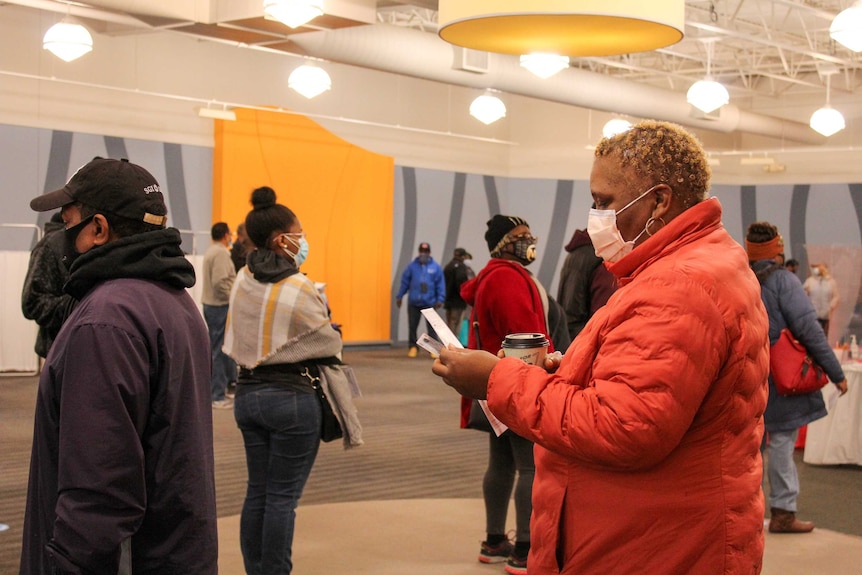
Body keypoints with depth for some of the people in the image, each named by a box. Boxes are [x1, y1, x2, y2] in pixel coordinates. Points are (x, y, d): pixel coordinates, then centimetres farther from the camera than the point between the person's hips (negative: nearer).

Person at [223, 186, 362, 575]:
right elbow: (328, 350, -8)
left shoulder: (242, 280, 3)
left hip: (247, 393, 7)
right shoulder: (299, 288, -15)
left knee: (257, 491, 13)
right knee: (283, 496, 0)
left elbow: (234, 342, 10)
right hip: (292, 396, -7)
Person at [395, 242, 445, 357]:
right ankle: (412, 347, 19)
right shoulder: (412, 266, 4)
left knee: (431, 327, 0)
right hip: (413, 303, 1)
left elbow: (440, 284, 0)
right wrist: (399, 296, 4)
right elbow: (404, 282, 6)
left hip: (430, 303, -1)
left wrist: (440, 300, -6)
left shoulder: (436, 267, 2)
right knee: (412, 326, 7)